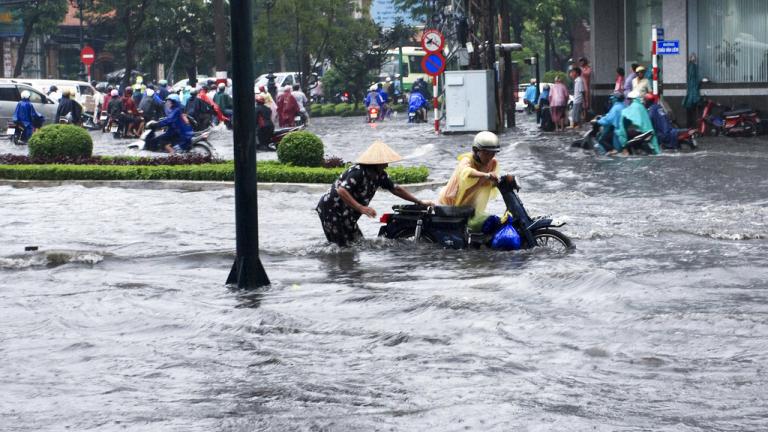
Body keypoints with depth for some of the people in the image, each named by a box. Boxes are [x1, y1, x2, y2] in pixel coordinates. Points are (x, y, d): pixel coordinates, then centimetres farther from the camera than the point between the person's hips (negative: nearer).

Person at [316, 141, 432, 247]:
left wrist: (420, 202, 12)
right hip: (331, 211, -9)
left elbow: (396, 189, 13)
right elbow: (341, 191, -37)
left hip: (346, 216, 9)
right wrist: (361, 208, -44)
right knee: (344, 246, -13)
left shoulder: (380, 175, 3)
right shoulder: (358, 172, -25)